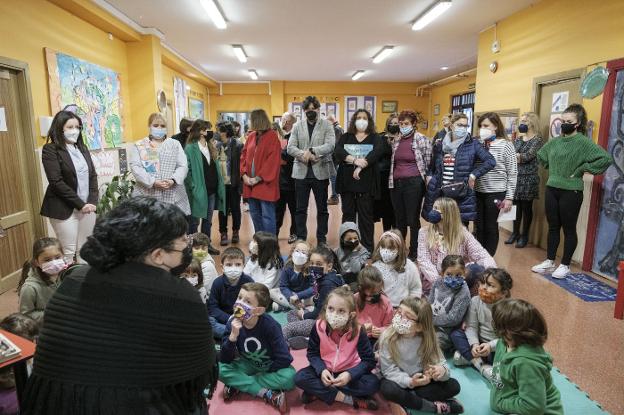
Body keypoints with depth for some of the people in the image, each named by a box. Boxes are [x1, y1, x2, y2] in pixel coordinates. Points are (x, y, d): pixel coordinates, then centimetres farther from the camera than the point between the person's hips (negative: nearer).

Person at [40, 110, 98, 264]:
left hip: (87, 207, 5)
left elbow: (93, 175, 11)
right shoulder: (50, 149, -5)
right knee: (68, 252, -2)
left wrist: (92, 201, -3)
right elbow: (56, 182, -13)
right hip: (65, 209, -5)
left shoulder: (82, 148, 13)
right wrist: (80, 204, -15)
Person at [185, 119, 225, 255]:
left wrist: (219, 186, 9)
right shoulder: (190, 148, -11)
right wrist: (193, 188, -18)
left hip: (212, 190, 7)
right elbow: (187, 170, -14)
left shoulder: (211, 147, 12)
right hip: (198, 190, -7)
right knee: (194, 220, 5)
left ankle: (207, 244, 27)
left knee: (208, 219, 16)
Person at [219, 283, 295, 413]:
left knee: (289, 377, -33)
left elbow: (285, 359, -25)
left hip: (269, 367, -2)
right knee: (221, 369, -25)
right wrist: (233, 336, -34)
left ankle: (238, 385, -19)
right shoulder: (232, 324, -18)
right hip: (247, 365, 3)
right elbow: (225, 360, -20)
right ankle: (267, 394, -24)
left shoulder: (270, 325, -27)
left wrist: (263, 373, -17)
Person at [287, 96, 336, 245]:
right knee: (301, 209, 8)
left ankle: (322, 239, 22)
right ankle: (300, 239, 19)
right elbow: (290, 147, -2)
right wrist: (304, 155, -18)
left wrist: (311, 151, -25)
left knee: (322, 209, 9)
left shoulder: (327, 125, 2)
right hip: (301, 172, 2)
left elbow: (330, 145, -13)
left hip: (320, 172, -1)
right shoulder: (297, 126, 8)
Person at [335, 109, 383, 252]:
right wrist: (355, 160, -21)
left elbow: (376, 153, -11)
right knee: (348, 215, 8)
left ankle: (368, 249, 9)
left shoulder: (374, 138, 8)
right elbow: (337, 151, -7)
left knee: (366, 216, 2)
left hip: (366, 182, -2)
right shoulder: (346, 137, 11)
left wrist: (361, 166, -23)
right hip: (347, 181, 2)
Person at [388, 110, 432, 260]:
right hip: (396, 183, 5)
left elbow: (428, 163, -1)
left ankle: (414, 252, 14)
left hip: (414, 183, -5)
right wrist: (391, 180, 16)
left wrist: (427, 181, -2)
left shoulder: (422, 140, -3)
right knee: (399, 219, 13)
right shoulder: (396, 141, 13)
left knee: (413, 220, 1)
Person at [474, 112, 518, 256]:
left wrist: (509, 197, -8)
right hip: (478, 192, 4)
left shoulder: (506, 145, -5)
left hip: (496, 193, -4)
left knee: (491, 228, 7)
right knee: (479, 227, 12)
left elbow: (512, 173, -5)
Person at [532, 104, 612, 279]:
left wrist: (581, 169, -15)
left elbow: (606, 158, -21)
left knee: (569, 229, 6)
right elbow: (541, 155, 25)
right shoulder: (555, 141, 7)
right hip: (551, 190, 6)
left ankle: (565, 265, 16)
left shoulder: (583, 142, -11)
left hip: (571, 192, -6)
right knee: (553, 227, 13)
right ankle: (549, 261, 24)